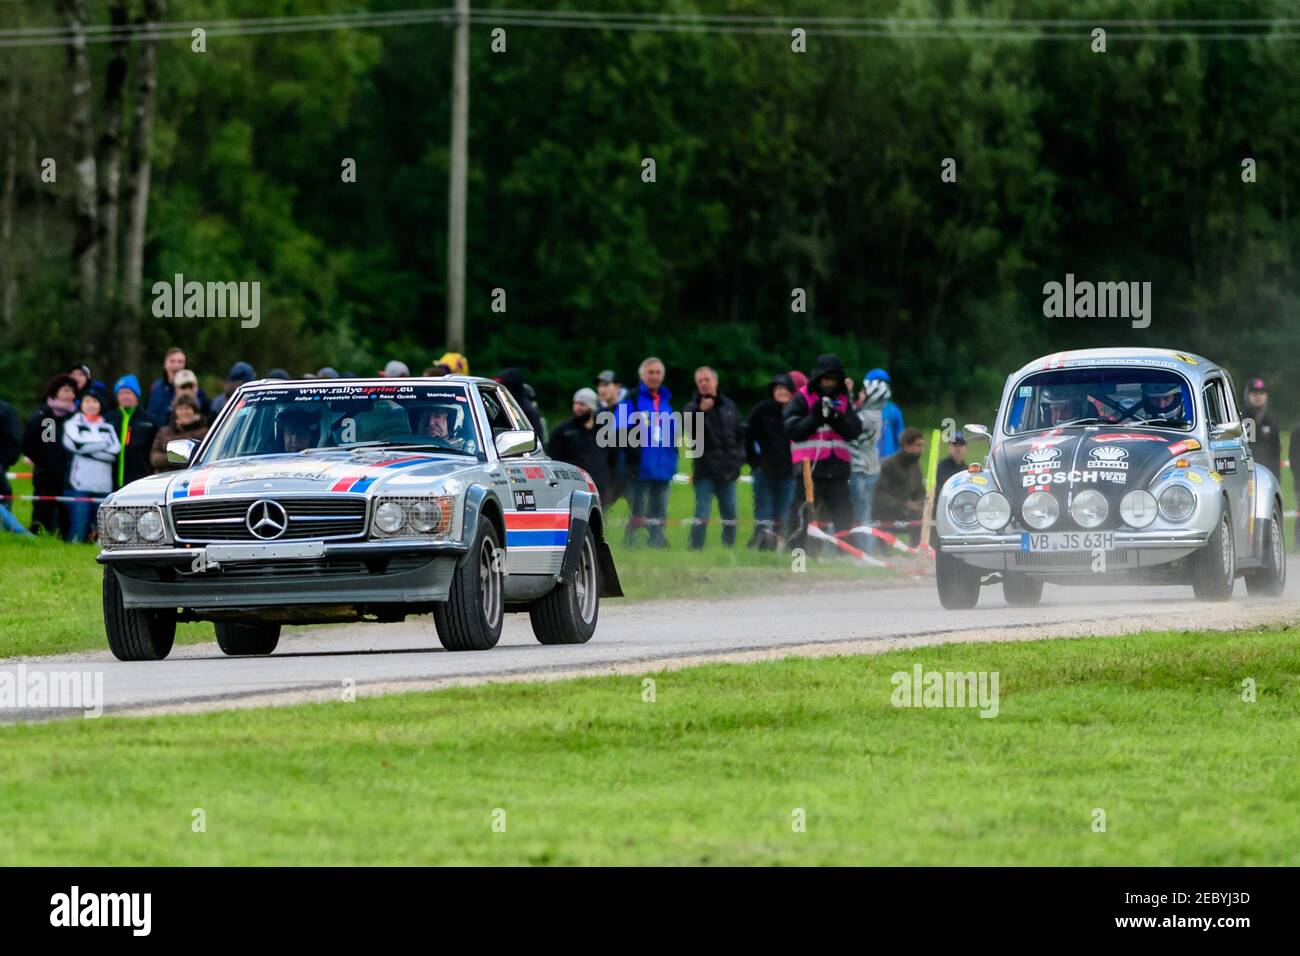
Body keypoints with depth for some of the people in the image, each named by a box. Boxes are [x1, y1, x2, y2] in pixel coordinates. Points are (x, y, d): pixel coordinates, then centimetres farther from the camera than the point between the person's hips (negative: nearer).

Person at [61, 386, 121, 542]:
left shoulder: (108, 428, 19)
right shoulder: (73, 424, 11)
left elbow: (116, 450, 2)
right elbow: (75, 443, -9)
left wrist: (88, 448, -5)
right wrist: (103, 444, 1)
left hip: (103, 486, 3)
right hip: (80, 484, -3)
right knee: (78, 529, -10)